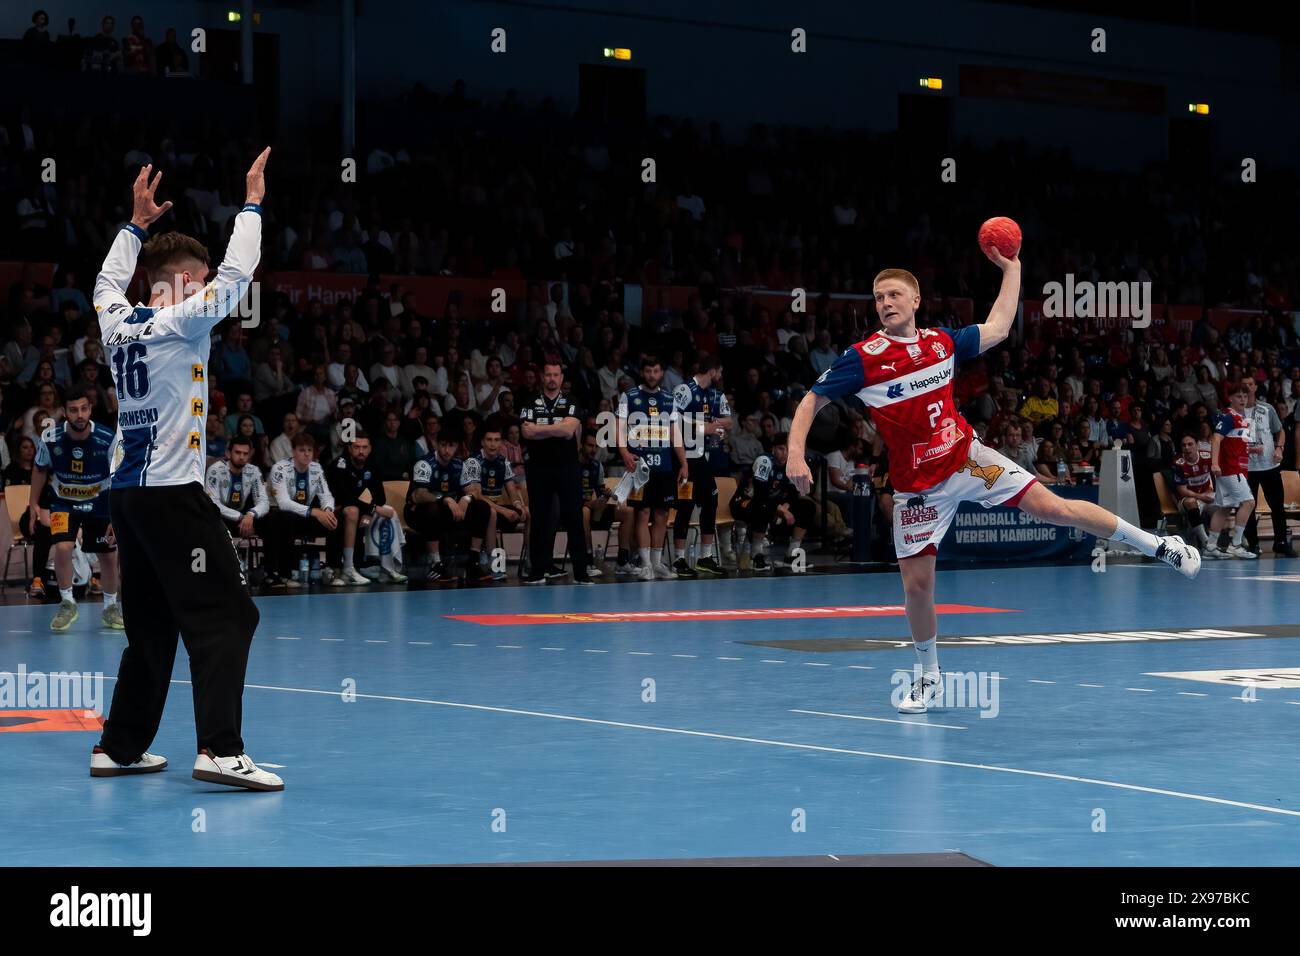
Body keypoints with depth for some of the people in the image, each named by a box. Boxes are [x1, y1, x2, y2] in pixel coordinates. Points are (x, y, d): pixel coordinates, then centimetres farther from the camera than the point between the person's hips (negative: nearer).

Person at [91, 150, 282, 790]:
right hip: (172, 493, -8)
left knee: (152, 627, 16)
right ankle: (219, 749, -20)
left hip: (127, 494, 8)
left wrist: (138, 222, 37)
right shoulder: (179, 323, -10)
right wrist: (252, 203, -1)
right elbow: (236, 274, -11)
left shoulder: (117, 322, 10)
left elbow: (109, 280, 31)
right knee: (226, 617, -9)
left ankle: (120, 747, 19)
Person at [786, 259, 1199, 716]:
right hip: (918, 486, -2)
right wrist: (796, 454, -22)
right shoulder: (864, 358, -12)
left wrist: (1011, 269, 15)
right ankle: (929, 678, 18)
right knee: (917, 583, -3)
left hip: (968, 459, 2)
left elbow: (997, 328, 17)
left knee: (1054, 508, -6)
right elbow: (811, 402, -8)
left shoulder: (942, 341, 0)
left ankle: (1153, 543, 10)